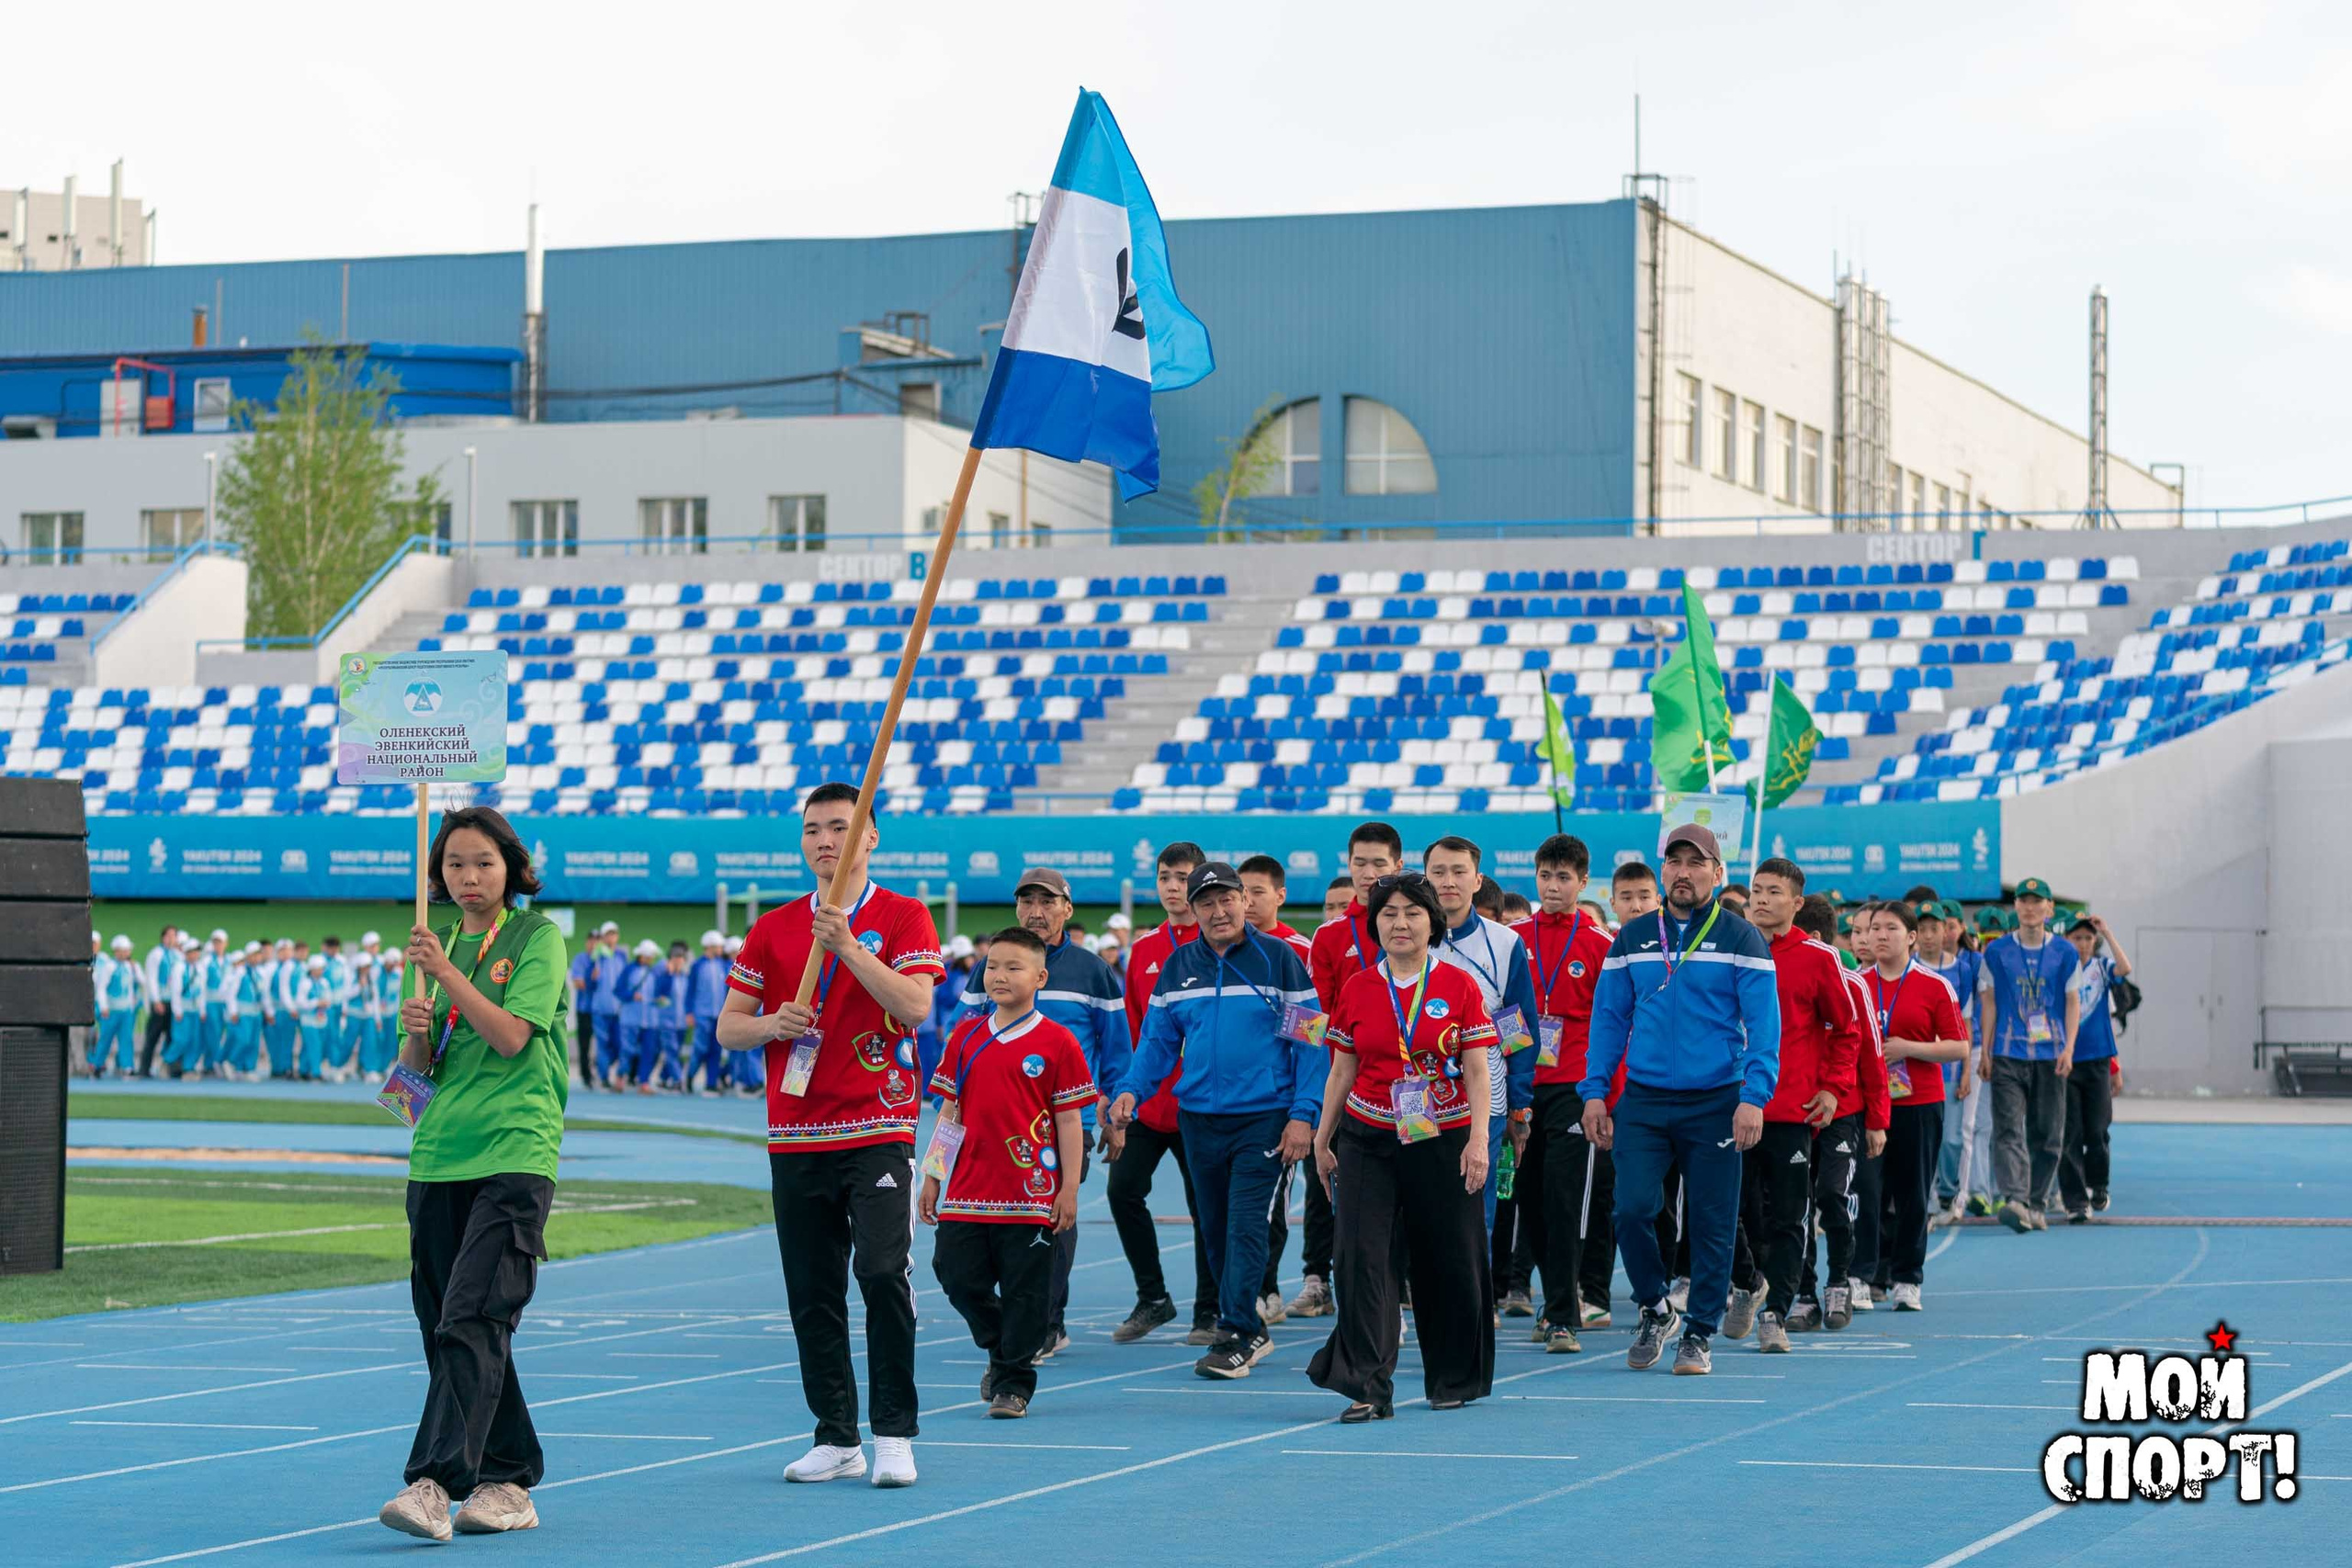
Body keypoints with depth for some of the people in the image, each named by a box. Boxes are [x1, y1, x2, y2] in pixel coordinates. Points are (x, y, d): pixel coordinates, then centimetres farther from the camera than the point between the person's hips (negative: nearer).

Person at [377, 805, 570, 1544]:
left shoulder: (537, 936, 0)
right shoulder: (442, 943, 16)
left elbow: (511, 1035, -12)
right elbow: (416, 1067, 14)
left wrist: (445, 973, -17)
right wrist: (415, 1031, -7)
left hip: (513, 1155, -7)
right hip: (438, 1157, 7)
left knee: (472, 1320, -17)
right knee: (447, 1328, 6)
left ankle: (435, 1482, -24)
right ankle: (508, 1482, 14)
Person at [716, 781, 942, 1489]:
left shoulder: (903, 917, 1)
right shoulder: (773, 928, 12)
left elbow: (915, 1006, -13)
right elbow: (727, 1027, 13)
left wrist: (847, 946, -19)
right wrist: (773, 1024, -8)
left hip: (878, 1131, -4)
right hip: (795, 1135, 4)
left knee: (883, 1271, -16)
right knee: (812, 1292, 5)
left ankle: (894, 1433, -10)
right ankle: (836, 1437, 12)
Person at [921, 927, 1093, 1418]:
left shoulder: (1058, 1043, -4)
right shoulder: (967, 1036, 8)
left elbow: (1069, 1120, -2)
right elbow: (950, 1110, 13)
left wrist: (1068, 1189, -5)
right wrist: (932, 1177, 9)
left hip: (1031, 1194, -4)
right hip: (967, 1190, 4)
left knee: (1025, 1292, 0)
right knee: (959, 1276, 4)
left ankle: (1013, 1383, 12)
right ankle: (1001, 1351, 29)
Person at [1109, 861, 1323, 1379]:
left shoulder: (1278, 960, -2)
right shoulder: (1178, 967, 10)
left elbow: (1309, 1041, -3)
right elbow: (1158, 1041, 13)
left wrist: (1304, 1113, -11)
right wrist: (1130, 1090, -5)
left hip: (1263, 1118, -5)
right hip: (1198, 1118, 5)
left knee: (1245, 1226, -12)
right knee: (1215, 1231, 10)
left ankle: (1237, 1336, -12)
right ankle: (1248, 1330, 22)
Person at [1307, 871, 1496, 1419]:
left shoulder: (1459, 986, 0)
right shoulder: (1357, 989, 5)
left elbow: (1477, 1071, -1)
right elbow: (1341, 1073, 11)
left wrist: (1478, 1138, -11)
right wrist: (1321, 1142, 11)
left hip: (1442, 1140, -1)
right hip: (1368, 1138, 1)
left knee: (1449, 1260, 5)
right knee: (1363, 1256, -10)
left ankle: (1455, 1379, 23)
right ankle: (1368, 1387, -10)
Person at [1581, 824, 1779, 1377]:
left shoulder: (1740, 939, 0)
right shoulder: (1633, 938, 9)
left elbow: (1763, 1022, -4)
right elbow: (1608, 1017, 12)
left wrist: (1754, 1097, -15)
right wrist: (1595, 1091, 3)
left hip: (1715, 1103, -2)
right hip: (1642, 1102, 2)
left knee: (1712, 1223, 1)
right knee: (1632, 1210, -11)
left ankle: (1699, 1334, 14)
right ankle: (1654, 1309, 12)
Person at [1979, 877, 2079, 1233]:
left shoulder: (2065, 953, 6)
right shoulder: (1997, 952, 5)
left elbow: (2073, 1003, 6)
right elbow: (1989, 1003, 7)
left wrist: (2068, 1048, -6)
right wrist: (1985, 1052, 2)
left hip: (2050, 1055, 1)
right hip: (2008, 1055, -1)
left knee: (2048, 1133, 5)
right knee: (2008, 1130, -14)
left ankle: (2037, 1204, 14)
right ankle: (2013, 1199, -27)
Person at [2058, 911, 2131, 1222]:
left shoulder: (2101, 968, 5)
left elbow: (2125, 968, -17)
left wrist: (2108, 933, -16)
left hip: (2096, 1059, 1)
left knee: (2097, 1131, 5)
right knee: (2069, 1135, -4)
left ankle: (2097, 1187, 29)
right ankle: (2075, 1201, -2)